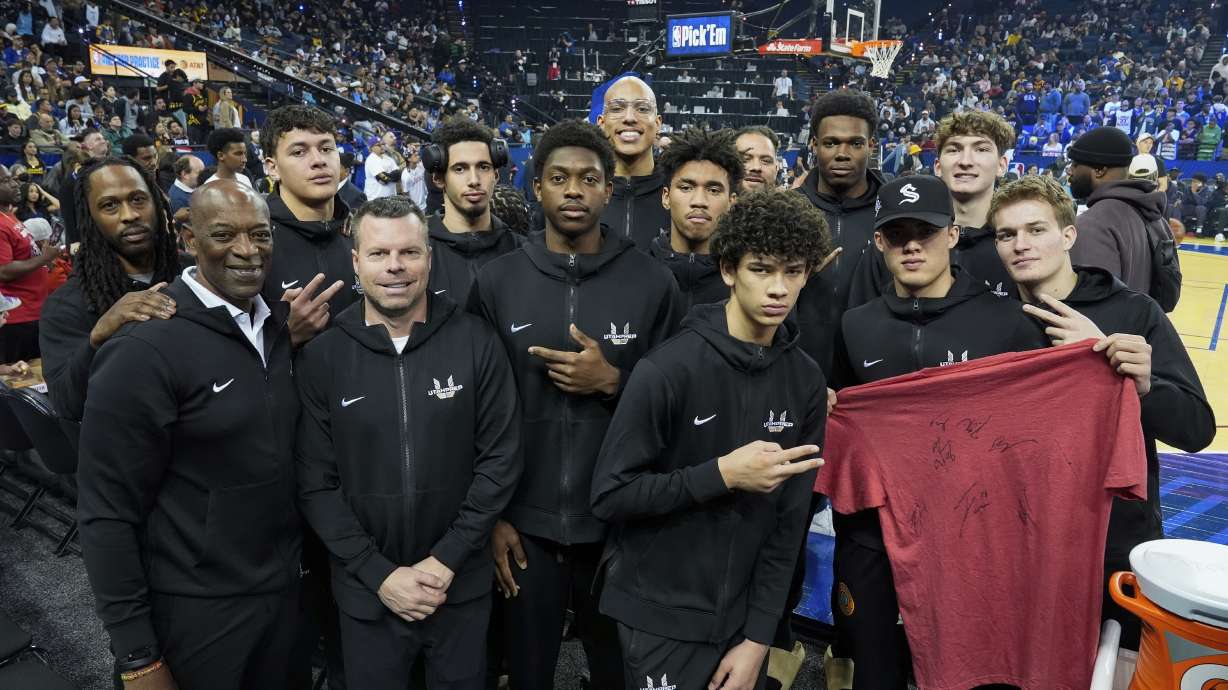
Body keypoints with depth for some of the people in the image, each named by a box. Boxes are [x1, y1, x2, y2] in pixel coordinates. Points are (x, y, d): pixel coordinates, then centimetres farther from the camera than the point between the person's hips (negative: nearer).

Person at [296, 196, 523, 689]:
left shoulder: (476, 342, -8)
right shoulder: (322, 357, -6)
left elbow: (501, 460, -7)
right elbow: (316, 483, -5)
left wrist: (446, 559, -11)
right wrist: (379, 574, -11)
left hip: (462, 586, 0)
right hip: (366, 592, 0)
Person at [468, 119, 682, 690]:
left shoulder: (651, 282, -4)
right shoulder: (496, 281, -1)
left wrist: (613, 382, -17)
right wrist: (491, 515, -1)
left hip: (619, 525, 0)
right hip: (525, 525, 1)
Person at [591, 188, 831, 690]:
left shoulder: (806, 381, -3)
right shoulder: (668, 369, -18)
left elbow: (789, 522, -1)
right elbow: (609, 495, -16)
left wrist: (758, 637, -3)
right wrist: (722, 474, -23)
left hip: (744, 615, 4)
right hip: (660, 616, -4)